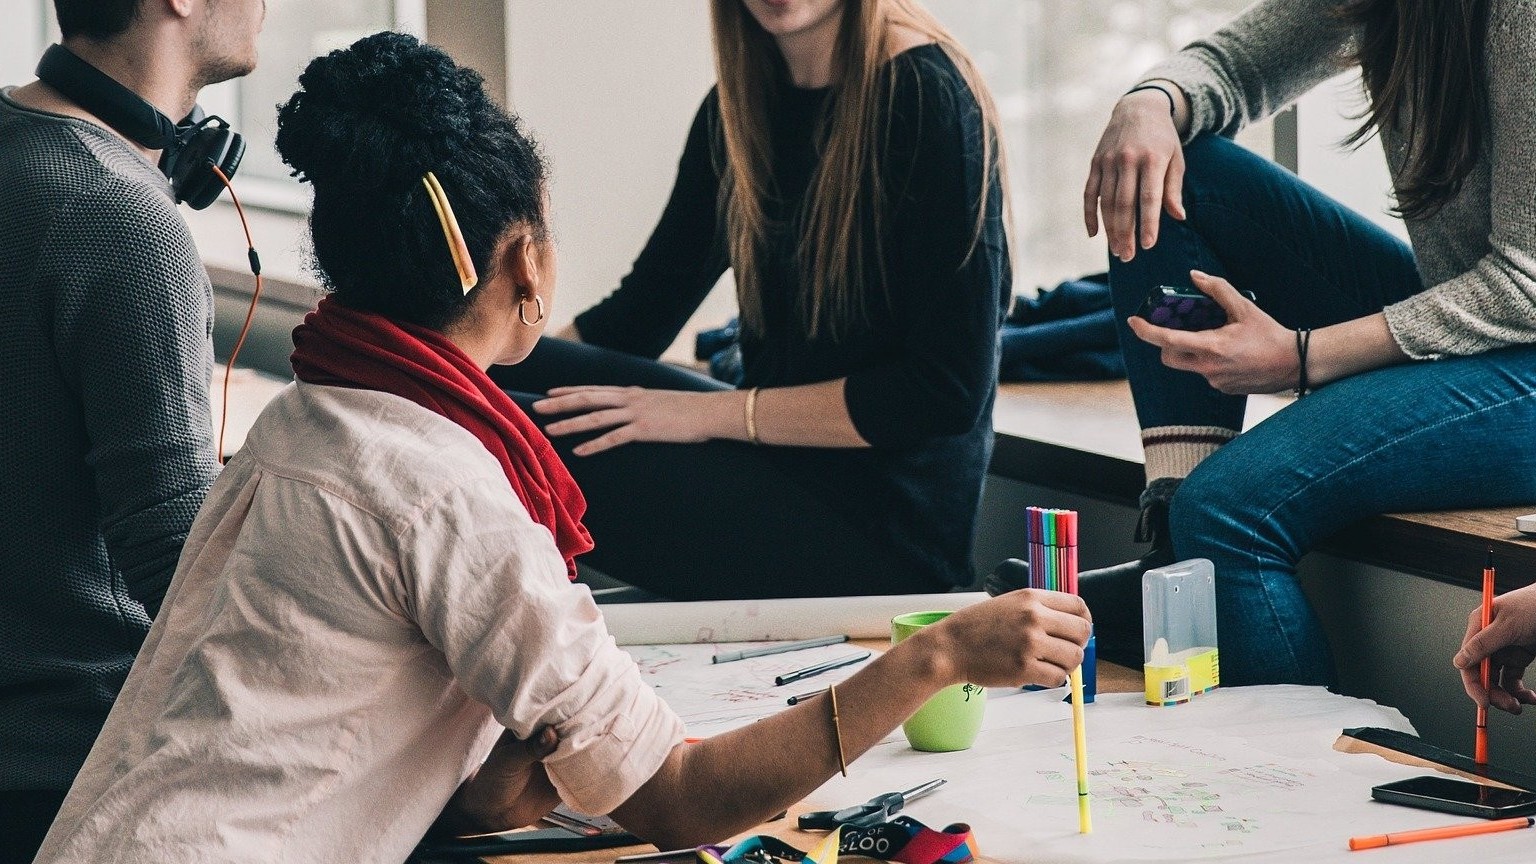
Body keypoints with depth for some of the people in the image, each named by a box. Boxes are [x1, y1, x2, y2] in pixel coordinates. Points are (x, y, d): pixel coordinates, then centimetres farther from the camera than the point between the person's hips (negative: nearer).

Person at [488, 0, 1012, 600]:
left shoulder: (927, 100, -15)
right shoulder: (740, 106, 8)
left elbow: (947, 391, -18)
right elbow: (638, 314, 13)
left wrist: (715, 413, -17)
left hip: (885, 525, -7)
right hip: (778, 466, 7)